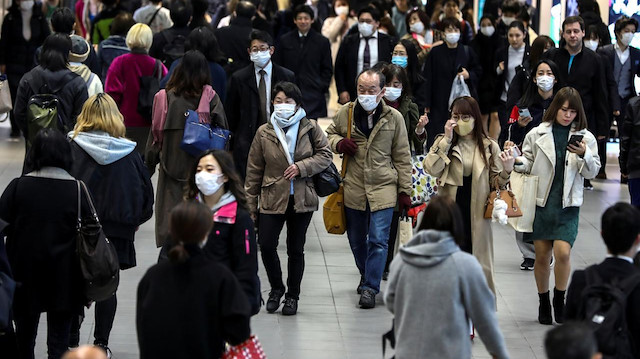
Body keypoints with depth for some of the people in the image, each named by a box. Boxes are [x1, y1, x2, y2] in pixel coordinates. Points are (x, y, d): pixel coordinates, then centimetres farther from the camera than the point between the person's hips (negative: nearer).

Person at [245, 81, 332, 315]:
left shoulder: (310, 128, -1)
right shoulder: (264, 133, 1)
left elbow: (325, 155, 2)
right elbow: (254, 171, 4)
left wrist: (301, 167, -14)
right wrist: (250, 204, 4)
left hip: (302, 199, 0)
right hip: (272, 199, 0)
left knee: (296, 249, 8)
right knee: (266, 245, -9)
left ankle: (292, 295, 24)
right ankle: (276, 288, 16)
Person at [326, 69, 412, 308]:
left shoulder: (394, 118, -3)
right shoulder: (345, 113, -1)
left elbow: (402, 157, 3)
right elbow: (330, 133, 18)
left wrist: (405, 190, 1)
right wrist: (338, 143, -6)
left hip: (383, 189, -3)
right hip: (353, 188, 3)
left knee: (378, 240, -8)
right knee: (356, 240, 15)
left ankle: (370, 287, -2)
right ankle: (366, 275, 39)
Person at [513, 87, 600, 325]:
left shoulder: (585, 137, 5)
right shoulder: (538, 134, 3)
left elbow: (592, 172, 4)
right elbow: (527, 164, 9)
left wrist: (584, 155, -15)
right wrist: (517, 161, -13)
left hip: (567, 204, -1)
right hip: (540, 200, 1)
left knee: (563, 252, -15)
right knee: (542, 256, 5)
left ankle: (559, 299, 6)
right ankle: (543, 303, 22)